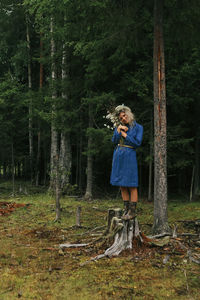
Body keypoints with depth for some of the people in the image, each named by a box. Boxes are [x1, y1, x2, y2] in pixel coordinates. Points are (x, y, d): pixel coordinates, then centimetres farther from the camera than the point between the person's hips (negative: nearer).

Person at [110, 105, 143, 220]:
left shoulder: (138, 127, -1)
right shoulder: (119, 127, 11)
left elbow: (137, 143, -9)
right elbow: (114, 141, 3)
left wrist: (125, 134, -6)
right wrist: (118, 131, -10)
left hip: (129, 156, -5)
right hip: (118, 156, 5)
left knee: (131, 185, -4)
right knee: (122, 185, 7)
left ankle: (132, 211, 0)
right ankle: (126, 209, 16)